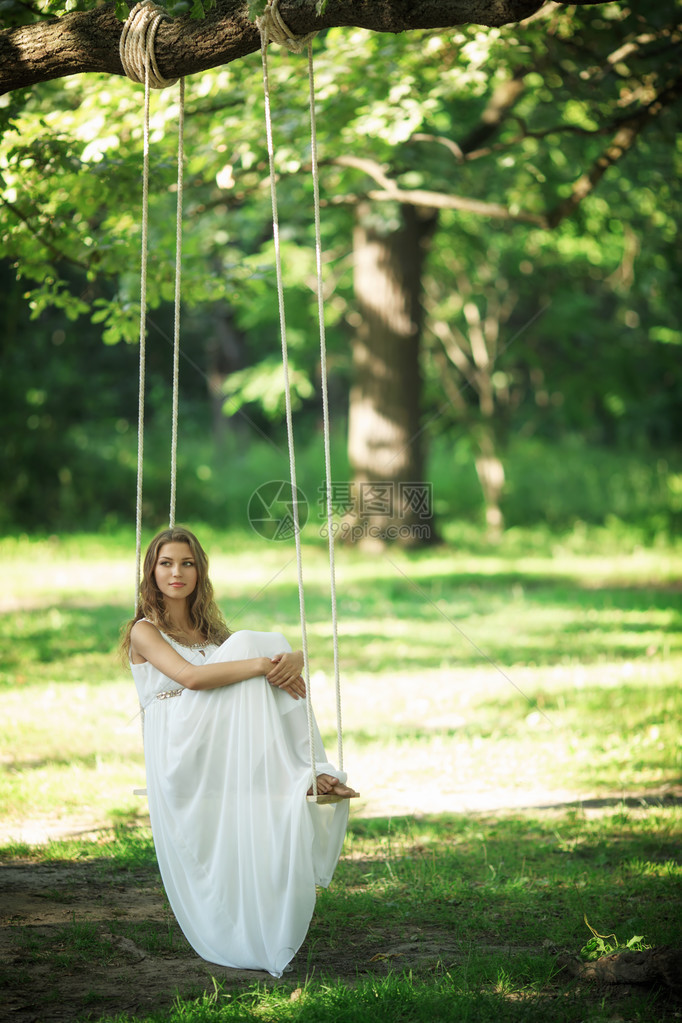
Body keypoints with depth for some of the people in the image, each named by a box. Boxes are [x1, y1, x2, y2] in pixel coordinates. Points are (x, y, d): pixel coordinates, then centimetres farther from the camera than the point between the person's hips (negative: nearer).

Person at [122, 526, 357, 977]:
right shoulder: (145, 631, 2)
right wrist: (262, 665, -22)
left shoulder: (211, 630, 24)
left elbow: (288, 653, 11)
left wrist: (292, 659, -14)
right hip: (181, 755, -6)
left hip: (227, 755, 6)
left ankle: (308, 775, -23)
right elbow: (190, 676, -20)